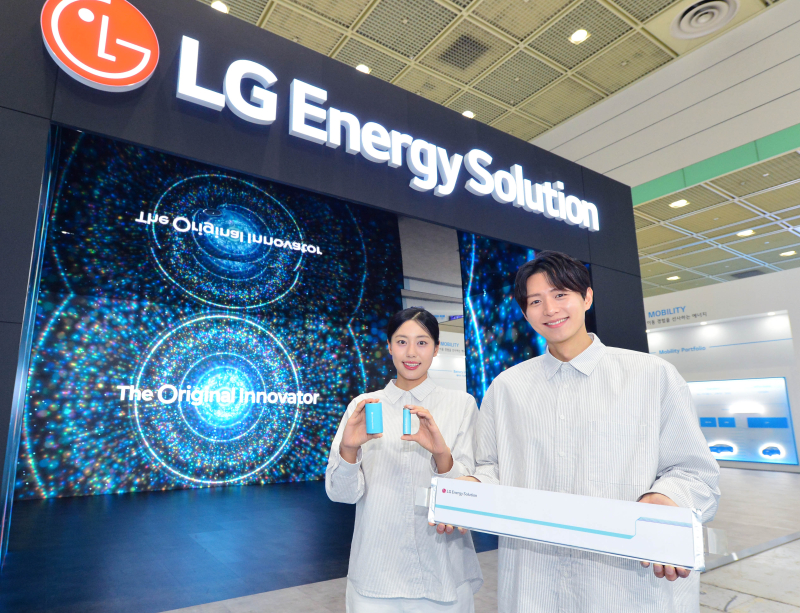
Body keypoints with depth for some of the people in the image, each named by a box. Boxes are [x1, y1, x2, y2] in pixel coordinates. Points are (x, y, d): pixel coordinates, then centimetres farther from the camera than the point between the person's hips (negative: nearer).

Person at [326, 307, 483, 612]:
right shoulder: (363, 405, 0)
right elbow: (342, 493, -4)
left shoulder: (462, 404, -3)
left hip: (442, 573, 0)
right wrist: (349, 448, -24)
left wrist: (441, 453, -27)